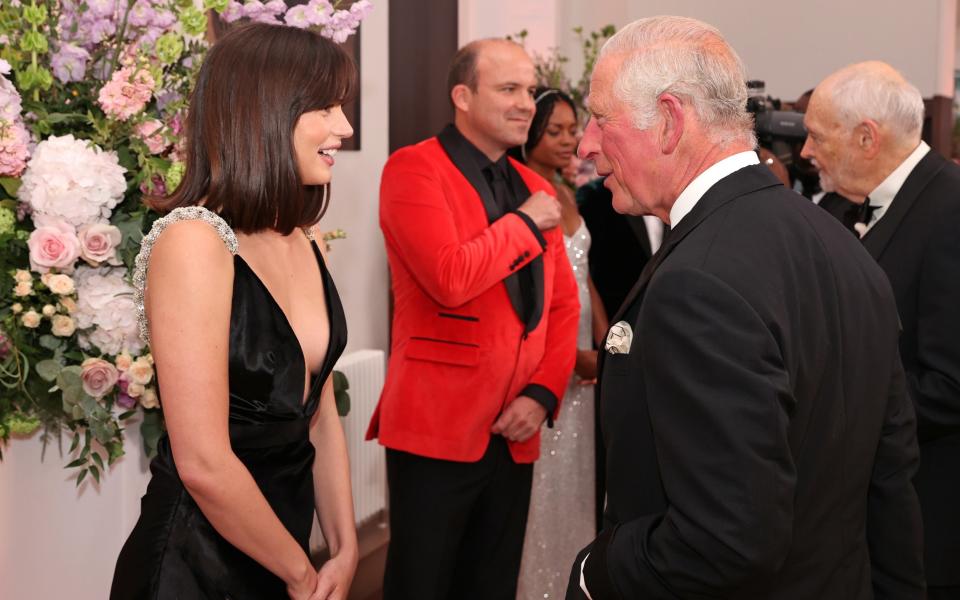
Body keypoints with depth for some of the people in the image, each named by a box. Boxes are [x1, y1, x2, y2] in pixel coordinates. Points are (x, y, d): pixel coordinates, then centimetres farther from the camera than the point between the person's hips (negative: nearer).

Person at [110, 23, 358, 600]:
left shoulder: (303, 242, 4)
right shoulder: (195, 240, -21)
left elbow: (320, 416, 8)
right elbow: (204, 464, -23)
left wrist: (344, 550, 1)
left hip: (281, 544, 7)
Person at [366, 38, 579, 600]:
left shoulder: (536, 188, 12)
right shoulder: (413, 168, -9)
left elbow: (563, 304, 12)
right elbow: (450, 278, -23)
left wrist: (543, 393, -3)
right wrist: (524, 222, -10)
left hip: (513, 434, 6)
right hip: (435, 428, -6)